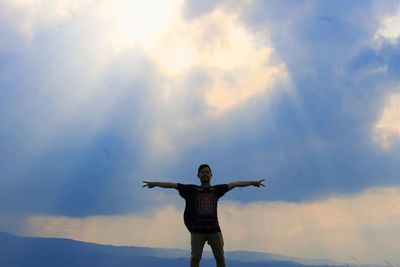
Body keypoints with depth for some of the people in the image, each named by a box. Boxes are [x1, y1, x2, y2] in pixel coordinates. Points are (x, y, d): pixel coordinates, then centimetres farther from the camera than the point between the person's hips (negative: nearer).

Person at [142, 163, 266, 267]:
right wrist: (155, 183, -6)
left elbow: (234, 184, 4)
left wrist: (253, 182, 1)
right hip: (197, 230, -1)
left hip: (214, 229, 1)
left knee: (220, 257, 6)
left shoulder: (217, 189, 7)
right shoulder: (191, 189, 4)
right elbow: (172, 185, 1)